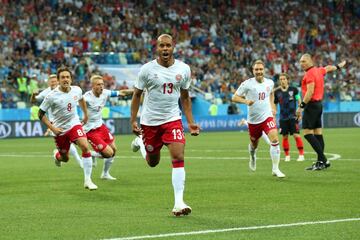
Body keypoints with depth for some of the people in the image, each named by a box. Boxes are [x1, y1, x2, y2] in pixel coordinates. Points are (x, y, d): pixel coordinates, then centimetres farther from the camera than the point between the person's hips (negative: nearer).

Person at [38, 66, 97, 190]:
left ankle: (87, 180, -16)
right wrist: (52, 128, -16)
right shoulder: (52, 96, -19)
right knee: (65, 158, 10)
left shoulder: (77, 90, -8)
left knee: (85, 147, -23)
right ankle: (57, 154, 51)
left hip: (74, 124, 2)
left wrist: (86, 115, 23)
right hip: (60, 129, -2)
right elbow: (41, 114, -10)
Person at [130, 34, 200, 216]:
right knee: (152, 162, 13)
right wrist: (133, 121, -6)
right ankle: (140, 143, 48)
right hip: (149, 121, -1)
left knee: (178, 158, -17)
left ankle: (178, 202, -15)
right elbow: (137, 94, 1)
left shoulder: (183, 69, -1)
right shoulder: (147, 69, -9)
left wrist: (191, 123, 5)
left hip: (172, 119, 1)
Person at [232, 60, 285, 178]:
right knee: (254, 143, 16)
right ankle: (252, 157, 54)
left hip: (267, 116, 1)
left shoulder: (270, 83, 2)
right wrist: (246, 101, -26)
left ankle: (275, 169, -13)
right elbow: (234, 97, -9)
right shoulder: (247, 84, -11)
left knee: (275, 140, -19)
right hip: (253, 119, -1)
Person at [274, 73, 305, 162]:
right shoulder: (277, 92, 4)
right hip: (283, 117, 3)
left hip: (293, 116, -2)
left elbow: (299, 101, 4)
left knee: (296, 135, -10)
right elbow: (274, 104, 14)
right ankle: (287, 156, 15)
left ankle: (301, 155, -4)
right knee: (285, 137, 4)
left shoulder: (293, 90, -2)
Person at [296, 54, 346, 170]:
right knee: (318, 134, 9)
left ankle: (323, 160, -17)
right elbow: (329, 68, 33)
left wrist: (301, 106, -23)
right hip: (319, 104, 10)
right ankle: (321, 161, 9)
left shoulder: (310, 74, -14)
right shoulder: (318, 71, 12)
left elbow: (310, 92, -21)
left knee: (307, 133, -12)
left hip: (311, 105, -10)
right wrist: (339, 66, 53)